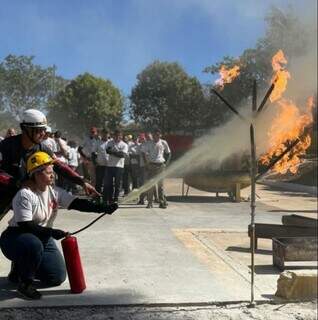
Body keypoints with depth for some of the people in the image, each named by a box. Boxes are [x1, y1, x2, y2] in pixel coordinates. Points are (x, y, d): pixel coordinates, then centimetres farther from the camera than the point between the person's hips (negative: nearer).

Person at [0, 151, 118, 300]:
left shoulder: (55, 192, -4)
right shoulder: (25, 195, -23)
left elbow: (77, 203, -12)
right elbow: (25, 226, -27)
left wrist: (103, 208, -23)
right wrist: (52, 232, -31)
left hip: (42, 238, 7)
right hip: (16, 236, -6)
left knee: (57, 277, -3)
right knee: (34, 245, -41)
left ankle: (24, 268, 22)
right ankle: (25, 282, -13)